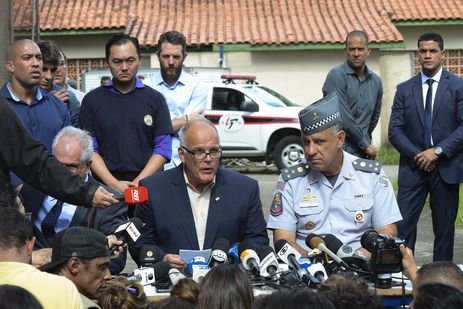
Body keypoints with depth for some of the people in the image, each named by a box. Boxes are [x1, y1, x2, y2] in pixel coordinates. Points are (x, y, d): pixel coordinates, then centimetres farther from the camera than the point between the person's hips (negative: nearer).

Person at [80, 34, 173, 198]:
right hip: (105, 188, 0)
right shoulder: (92, 100, 11)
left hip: (148, 186, 0)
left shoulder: (155, 99, 11)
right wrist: (114, 183, -7)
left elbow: (163, 149, 5)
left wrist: (139, 182, -8)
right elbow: (89, 149, 6)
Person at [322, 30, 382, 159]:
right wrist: (366, 145, -8)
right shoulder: (337, 75, -8)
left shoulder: (375, 81, 13)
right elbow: (343, 118, -13)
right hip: (339, 152, -6)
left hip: (363, 154, 6)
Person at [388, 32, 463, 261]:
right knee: (402, 226, -6)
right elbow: (395, 130, 4)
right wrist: (417, 155, -9)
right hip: (413, 168, 2)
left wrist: (438, 151, -14)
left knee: (444, 229, 5)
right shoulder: (404, 89, 9)